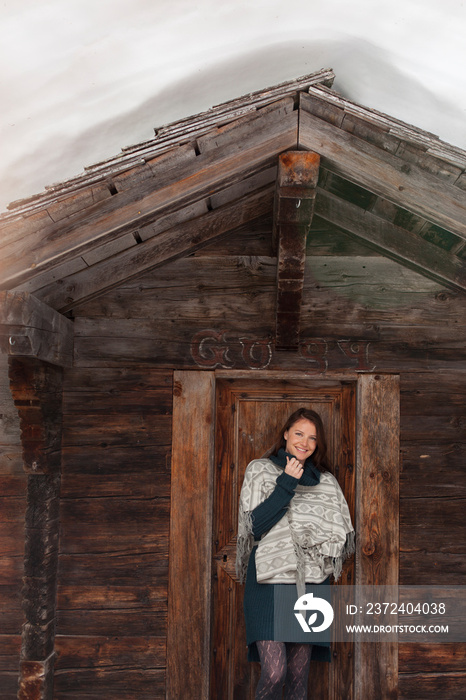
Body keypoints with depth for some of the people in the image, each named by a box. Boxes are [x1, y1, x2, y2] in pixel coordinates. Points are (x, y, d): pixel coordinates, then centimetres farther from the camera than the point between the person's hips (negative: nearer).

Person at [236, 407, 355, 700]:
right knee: (274, 671, -14)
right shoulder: (260, 470, 6)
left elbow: (342, 537, 13)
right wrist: (286, 485, -10)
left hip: (311, 583, 3)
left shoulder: (327, 481, 14)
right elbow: (255, 526, -5)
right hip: (269, 580, -3)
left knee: (300, 676, 4)